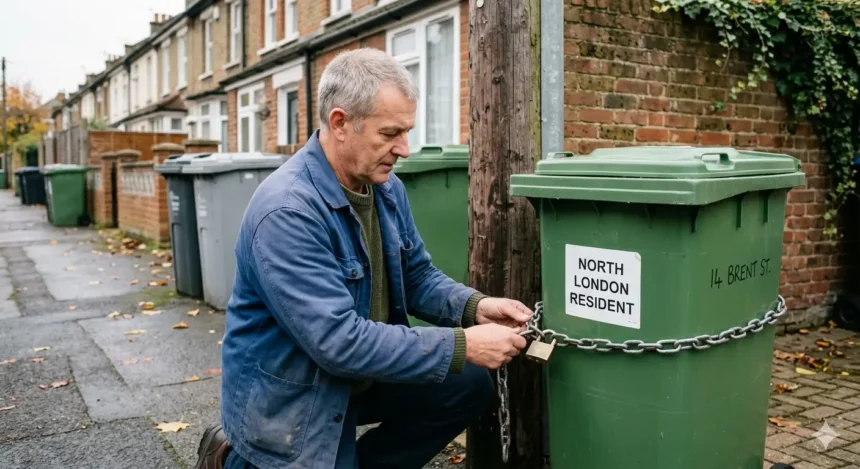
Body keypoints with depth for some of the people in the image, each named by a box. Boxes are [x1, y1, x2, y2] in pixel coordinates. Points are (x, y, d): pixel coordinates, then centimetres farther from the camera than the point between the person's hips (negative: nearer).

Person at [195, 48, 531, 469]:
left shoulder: (387, 186, -3)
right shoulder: (286, 211, -29)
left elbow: (416, 276, 7)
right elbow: (338, 341, -33)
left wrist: (474, 307, -13)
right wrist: (462, 346, -30)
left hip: (362, 373, 8)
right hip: (288, 398, -7)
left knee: (469, 386, -2)